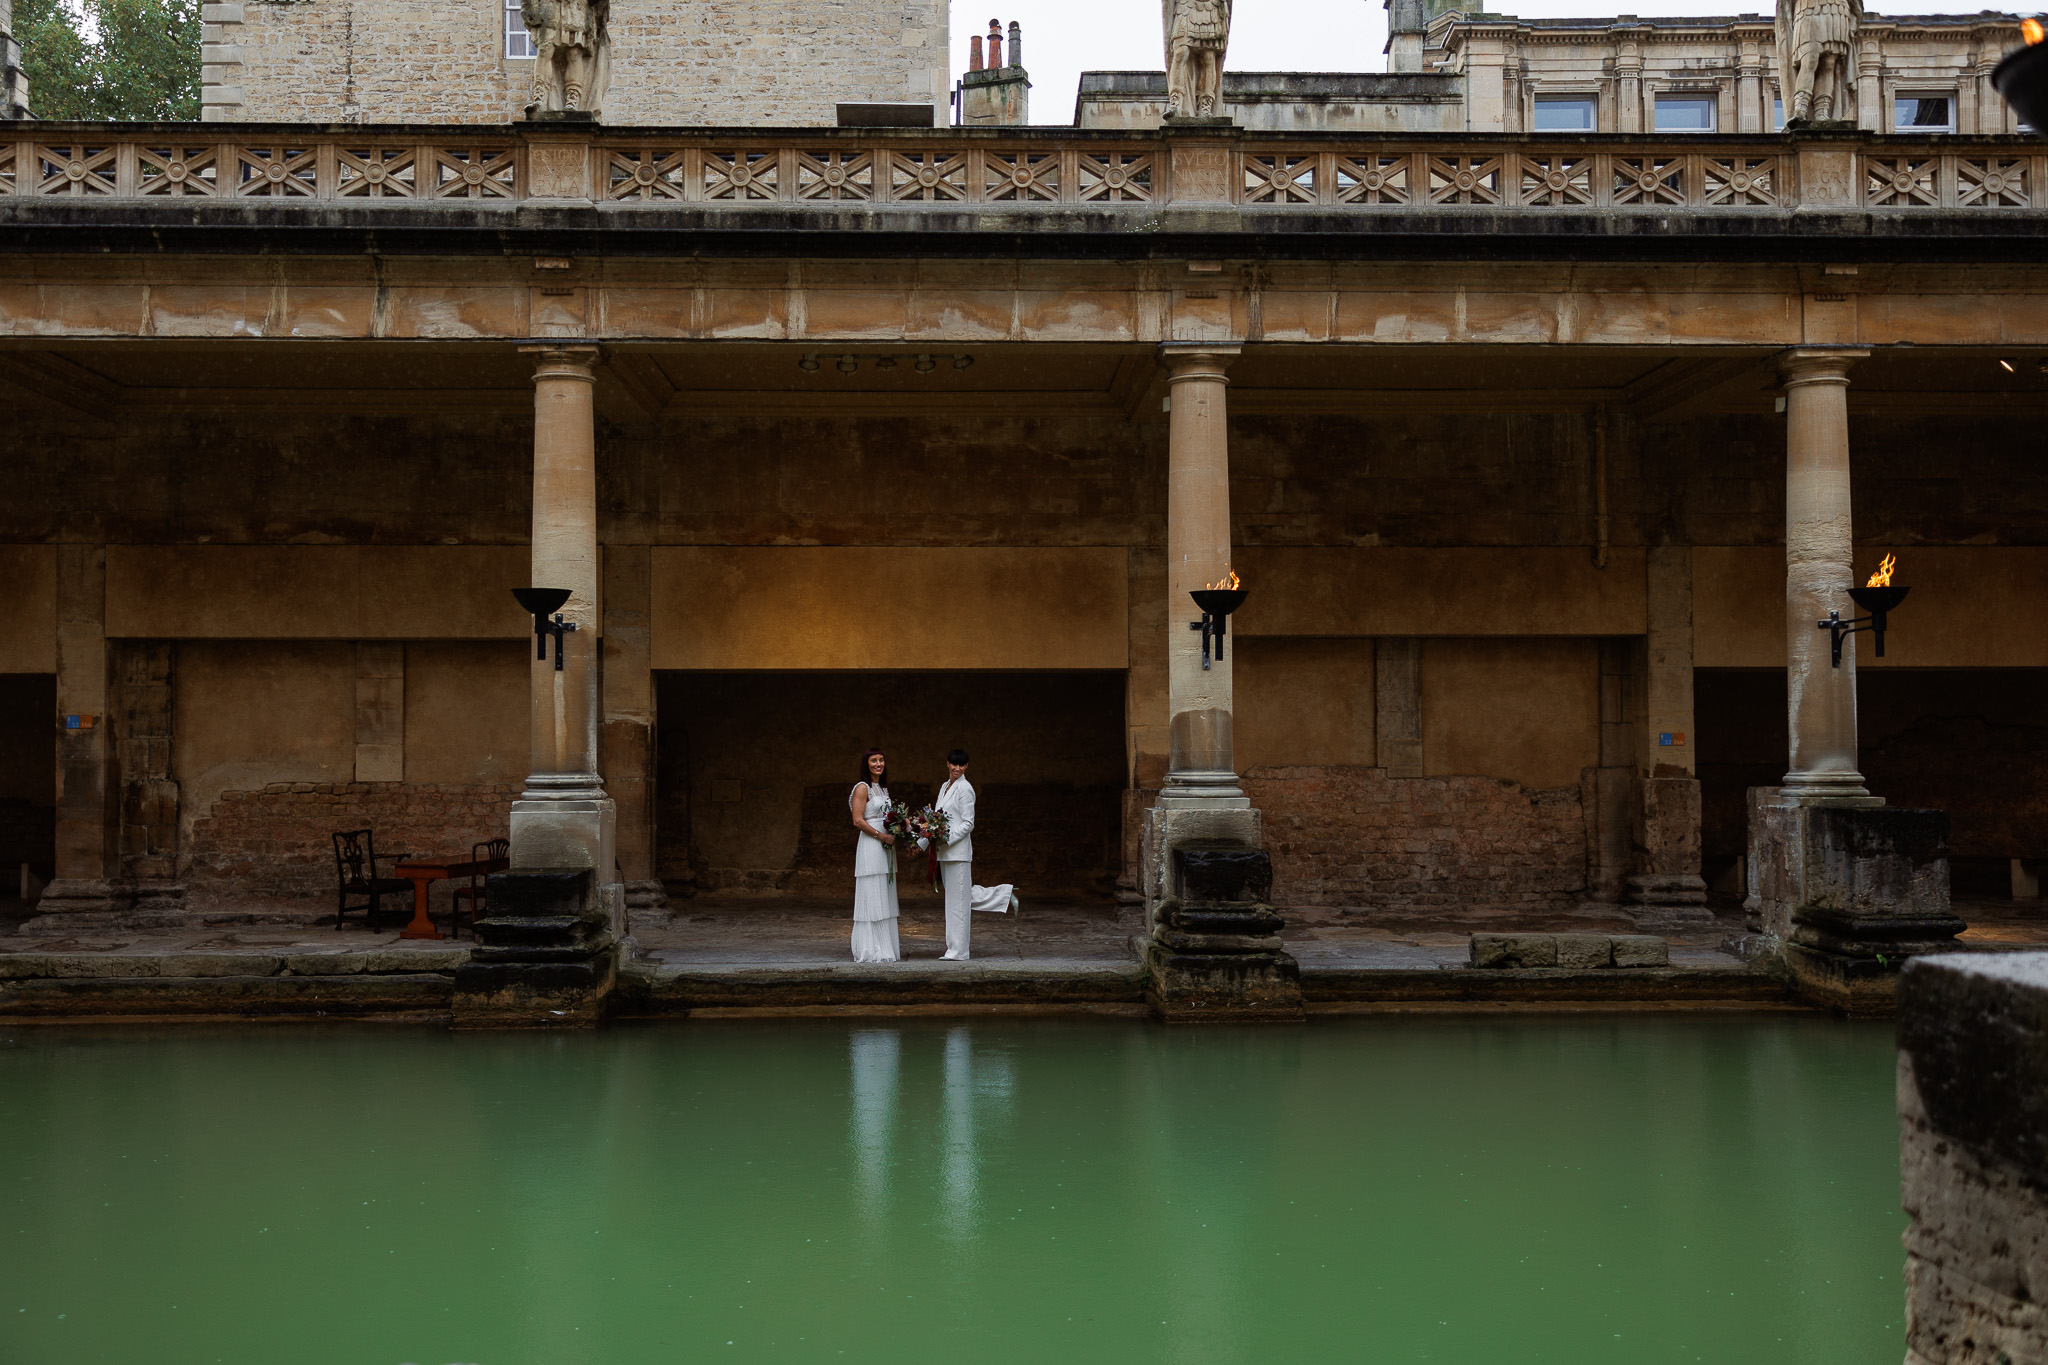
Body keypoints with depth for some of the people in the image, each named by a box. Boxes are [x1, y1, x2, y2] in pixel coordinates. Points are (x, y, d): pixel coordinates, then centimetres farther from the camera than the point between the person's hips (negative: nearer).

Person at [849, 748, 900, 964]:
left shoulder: (883, 789, 18)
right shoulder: (862, 788, -7)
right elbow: (858, 820, -14)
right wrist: (881, 836, -15)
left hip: (886, 848, 8)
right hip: (870, 847, -8)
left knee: (885, 898, 9)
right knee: (872, 897, -7)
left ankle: (887, 948, 12)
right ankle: (872, 951, -4)